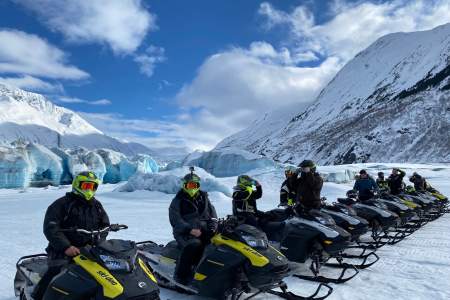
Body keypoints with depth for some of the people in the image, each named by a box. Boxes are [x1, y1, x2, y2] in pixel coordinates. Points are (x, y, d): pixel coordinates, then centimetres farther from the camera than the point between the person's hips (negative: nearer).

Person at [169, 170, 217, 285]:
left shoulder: (204, 198, 20)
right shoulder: (178, 201, 7)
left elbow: (212, 214, 19)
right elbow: (175, 220, -5)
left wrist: (212, 228, -2)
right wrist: (190, 230, -19)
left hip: (204, 231, 4)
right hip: (185, 232, -4)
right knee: (194, 245, -36)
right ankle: (181, 275, -26)